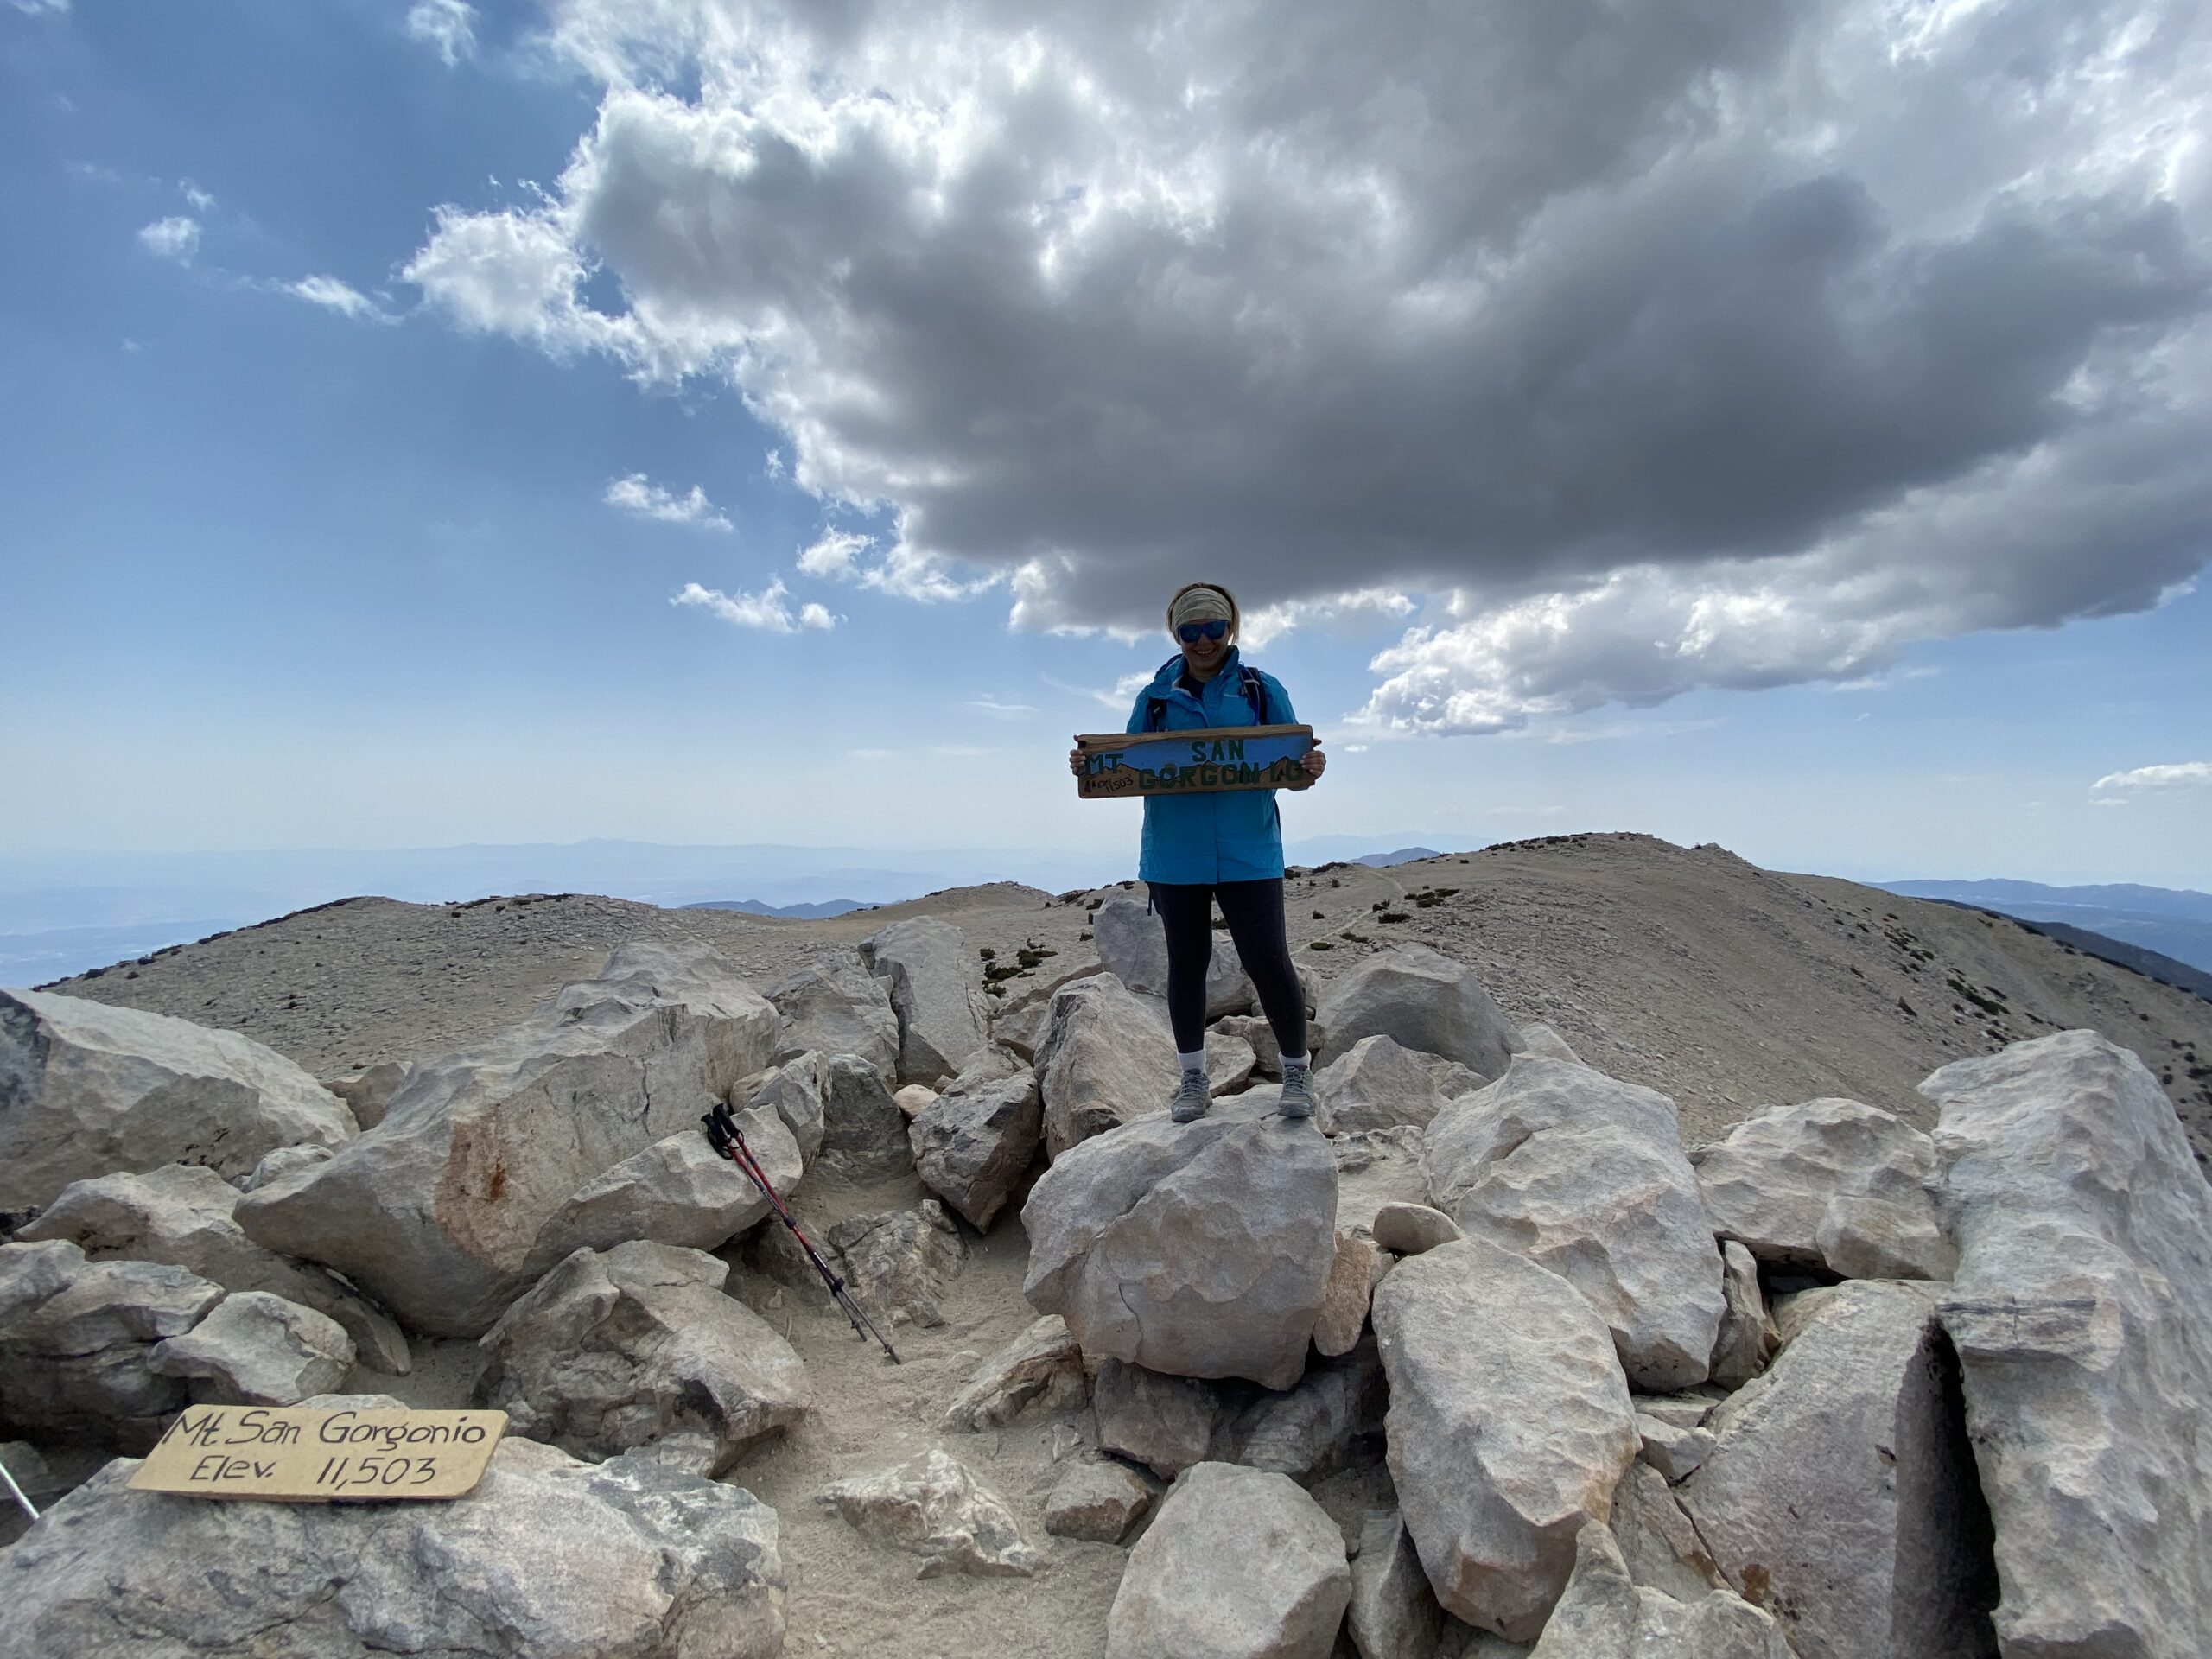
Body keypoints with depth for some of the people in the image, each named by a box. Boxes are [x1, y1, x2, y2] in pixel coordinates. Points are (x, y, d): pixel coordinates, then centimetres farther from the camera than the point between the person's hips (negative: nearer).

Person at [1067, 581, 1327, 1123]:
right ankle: (1193, 1078, 26)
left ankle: (1297, 1069, 17)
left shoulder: (1262, 690, 6)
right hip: (1175, 856, 2)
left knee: (1267, 958, -5)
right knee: (1186, 962, 11)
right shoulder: (1155, 697, 9)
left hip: (1247, 854, -2)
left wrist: (1311, 767, -17)